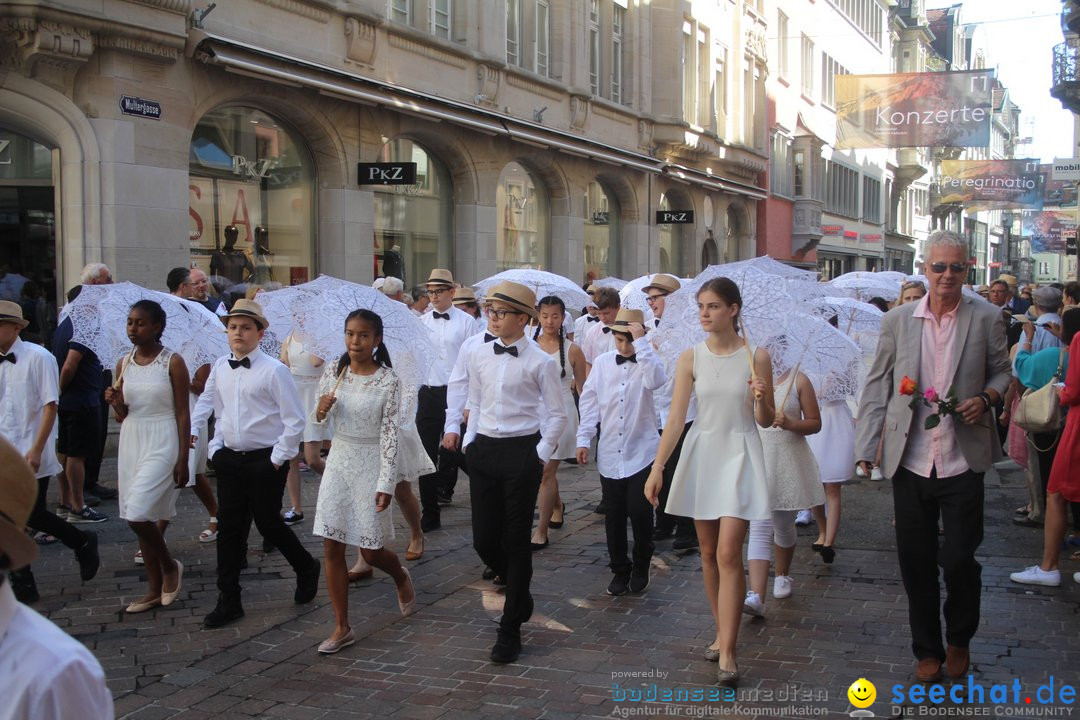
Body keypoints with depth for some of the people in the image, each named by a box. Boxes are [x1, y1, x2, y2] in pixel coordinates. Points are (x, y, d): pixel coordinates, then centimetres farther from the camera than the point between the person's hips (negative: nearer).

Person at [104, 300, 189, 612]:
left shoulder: (172, 362, -7)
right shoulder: (124, 364, 8)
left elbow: (183, 414, -7)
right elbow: (123, 416, 13)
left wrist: (183, 460, -12)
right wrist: (116, 403, -10)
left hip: (162, 444, -6)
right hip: (131, 442, 6)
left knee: (137, 514, -16)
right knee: (141, 517, 8)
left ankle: (170, 566, 9)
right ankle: (155, 589, 18)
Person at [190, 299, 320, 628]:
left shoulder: (274, 370, -12)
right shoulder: (220, 368, 4)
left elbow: (295, 420, -11)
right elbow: (208, 405, 17)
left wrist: (279, 458, -11)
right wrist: (216, 448, 6)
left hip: (266, 461, -5)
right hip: (229, 459, 5)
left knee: (268, 523, 4)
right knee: (229, 527, 6)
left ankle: (307, 568, 31)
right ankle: (228, 601, 14)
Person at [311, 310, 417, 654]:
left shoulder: (388, 381, -11)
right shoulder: (333, 374, 2)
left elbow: (390, 434, -12)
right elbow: (317, 421, 12)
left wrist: (385, 484, -16)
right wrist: (320, 411, -12)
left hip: (371, 464, -4)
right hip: (338, 460, 4)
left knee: (370, 550, 2)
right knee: (332, 548, 1)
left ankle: (401, 577, 38)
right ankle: (342, 627, 11)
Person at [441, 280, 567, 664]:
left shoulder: (540, 362, -8)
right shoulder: (478, 355, 5)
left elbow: (557, 415, -2)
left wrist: (540, 456, -6)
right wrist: (469, 441, 8)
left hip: (521, 452, -4)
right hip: (483, 450, 5)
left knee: (516, 541, 2)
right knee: (484, 540, 5)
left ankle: (510, 630, 14)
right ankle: (520, 595, 36)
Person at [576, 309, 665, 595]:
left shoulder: (647, 362, -2)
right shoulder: (602, 363, 5)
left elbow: (656, 380, -26)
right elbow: (590, 401, 9)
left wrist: (641, 342, -24)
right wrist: (583, 438, 3)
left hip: (642, 453, -3)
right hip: (609, 454, 3)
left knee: (640, 513, -5)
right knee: (614, 517, 9)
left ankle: (641, 568, 17)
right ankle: (619, 569, 24)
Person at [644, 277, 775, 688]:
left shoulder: (756, 357, -5)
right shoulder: (691, 358, 0)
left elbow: (766, 421, 1)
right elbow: (676, 417, -1)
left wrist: (762, 399, -21)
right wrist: (657, 468, -8)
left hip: (739, 456, -3)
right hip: (701, 454, 3)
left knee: (728, 554, -10)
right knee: (708, 553, 10)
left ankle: (727, 653, -6)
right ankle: (722, 633, 26)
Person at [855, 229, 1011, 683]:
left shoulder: (987, 319, 1)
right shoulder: (898, 321, 4)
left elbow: (1001, 372, 11)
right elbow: (877, 386, 5)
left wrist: (986, 397, -12)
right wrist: (865, 448, 0)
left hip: (962, 462, -1)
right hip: (910, 462, 2)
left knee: (959, 559, 0)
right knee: (915, 561, 9)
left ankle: (959, 640, 29)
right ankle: (927, 649, 27)